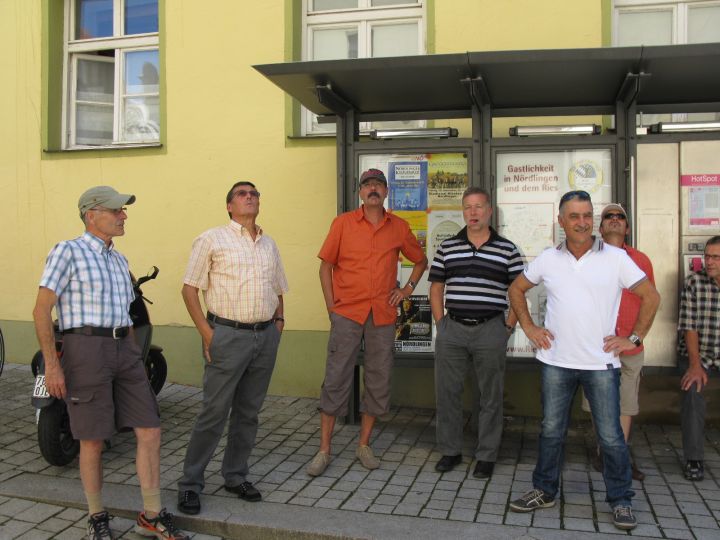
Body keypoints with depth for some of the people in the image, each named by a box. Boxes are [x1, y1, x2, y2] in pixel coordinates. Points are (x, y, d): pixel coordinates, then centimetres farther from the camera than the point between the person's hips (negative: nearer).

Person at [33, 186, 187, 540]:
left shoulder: (118, 260, 19)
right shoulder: (67, 252, -3)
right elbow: (42, 309, -9)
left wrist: (136, 361, 21)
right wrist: (51, 364, -15)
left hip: (124, 351, 6)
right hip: (85, 349, -6)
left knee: (150, 432, 0)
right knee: (94, 440, 1)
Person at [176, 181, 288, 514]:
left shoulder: (269, 244, 16)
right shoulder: (212, 240, -2)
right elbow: (189, 288, -5)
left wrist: (279, 319, 8)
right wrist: (206, 332, -11)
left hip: (266, 337, 6)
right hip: (228, 335, -5)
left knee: (248, 412, 13)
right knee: (214, 412, -3)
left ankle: (236, 476, 27)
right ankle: (190, 484, 11)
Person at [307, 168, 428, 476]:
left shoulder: (399, 227, 7)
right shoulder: (343, 223, 1)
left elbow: (420, 260, 21)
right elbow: (326, 265, 4)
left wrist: (408, 288, 6)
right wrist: (331, 306, -4)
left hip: (383, 314, 3)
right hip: (348, 312, -2)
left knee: (379, 381, 8)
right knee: (336, 380, -1)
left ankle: (364, 445, 23)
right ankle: (324, 451, 9)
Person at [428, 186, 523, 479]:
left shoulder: (507, 250, 2)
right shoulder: (447, 247, 7)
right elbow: (436, 288, 11)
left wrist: (509, 327, -2)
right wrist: (441, 324, 4)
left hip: (490, 330, -2)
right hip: (452, 329, 2)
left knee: (490, 396, 7)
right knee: (447, 392, 7)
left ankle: (486, 455, 20)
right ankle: (450, 451, 23)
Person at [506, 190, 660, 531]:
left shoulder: (616, 258, -2)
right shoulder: (547, 259, 3)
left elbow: (651, 296, 4)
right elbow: (516, 289, 16)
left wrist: (634, 338, 0)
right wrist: (528, 327, 8)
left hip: (601, 363, -2)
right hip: (556, 362, 2)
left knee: (610, 436, 4)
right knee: (551, 430, 12)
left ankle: (621, 501, 21)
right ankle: (544, 491, 27)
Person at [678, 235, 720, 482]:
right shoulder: (694, 282, -8)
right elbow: (689, 326, -10)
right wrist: (695, 365, -15)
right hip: (697, 352, -2)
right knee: (693, 392, -19)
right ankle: (694, 459, -6)